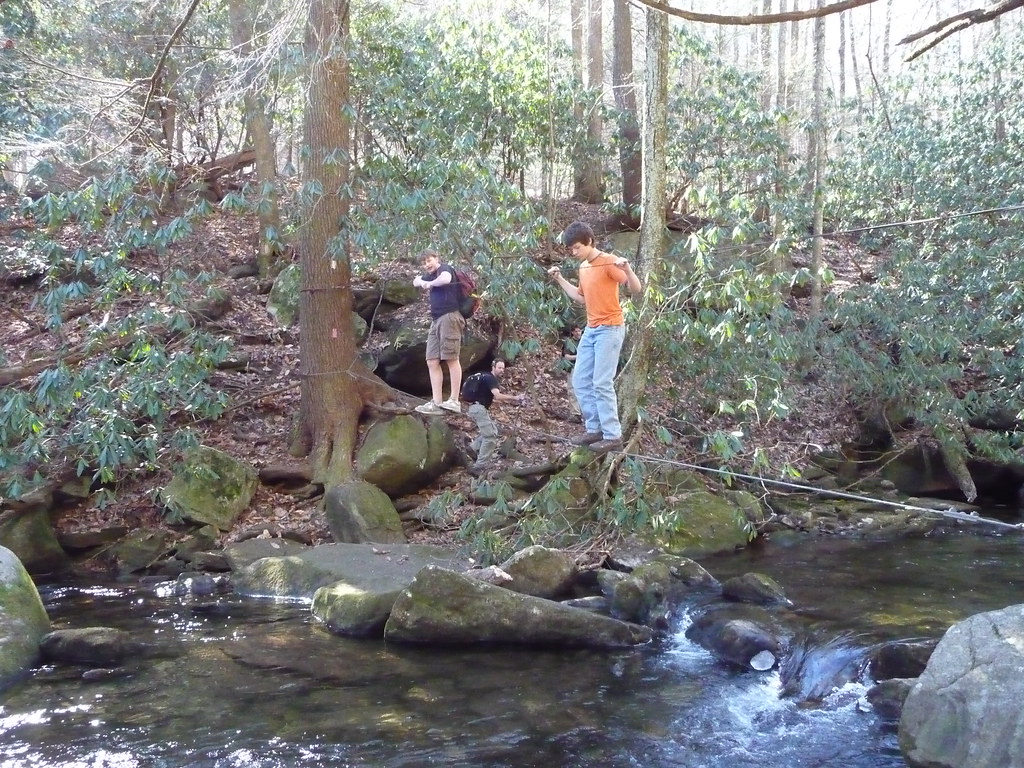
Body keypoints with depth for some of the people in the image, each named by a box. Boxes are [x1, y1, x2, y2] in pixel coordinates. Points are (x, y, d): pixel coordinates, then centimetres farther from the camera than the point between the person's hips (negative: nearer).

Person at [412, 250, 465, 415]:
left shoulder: (445, 268, 0)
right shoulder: (431, 275, 24)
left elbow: (446, 279, -23)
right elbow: (416, 281, 33)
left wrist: (430, 283, -5)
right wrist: (422, 281, 11)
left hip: (449, 317, -9)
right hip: (436, 320, 9)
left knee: (452, 358, -10)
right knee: (432, 362, 1)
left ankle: (454, 401, -11)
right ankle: (436, 403, -2)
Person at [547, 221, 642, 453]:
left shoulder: (609, 262, -13)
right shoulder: (583, 267, 13)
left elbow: (636, 289, -20)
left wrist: (627, 268, -38)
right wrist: (560, 280, 19)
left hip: (610, 329, -9)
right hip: (590, 330, 9)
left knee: (601, 383, -12)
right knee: (580, 381, 8)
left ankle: (613, 435, -7)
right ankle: (594, 429, 15)